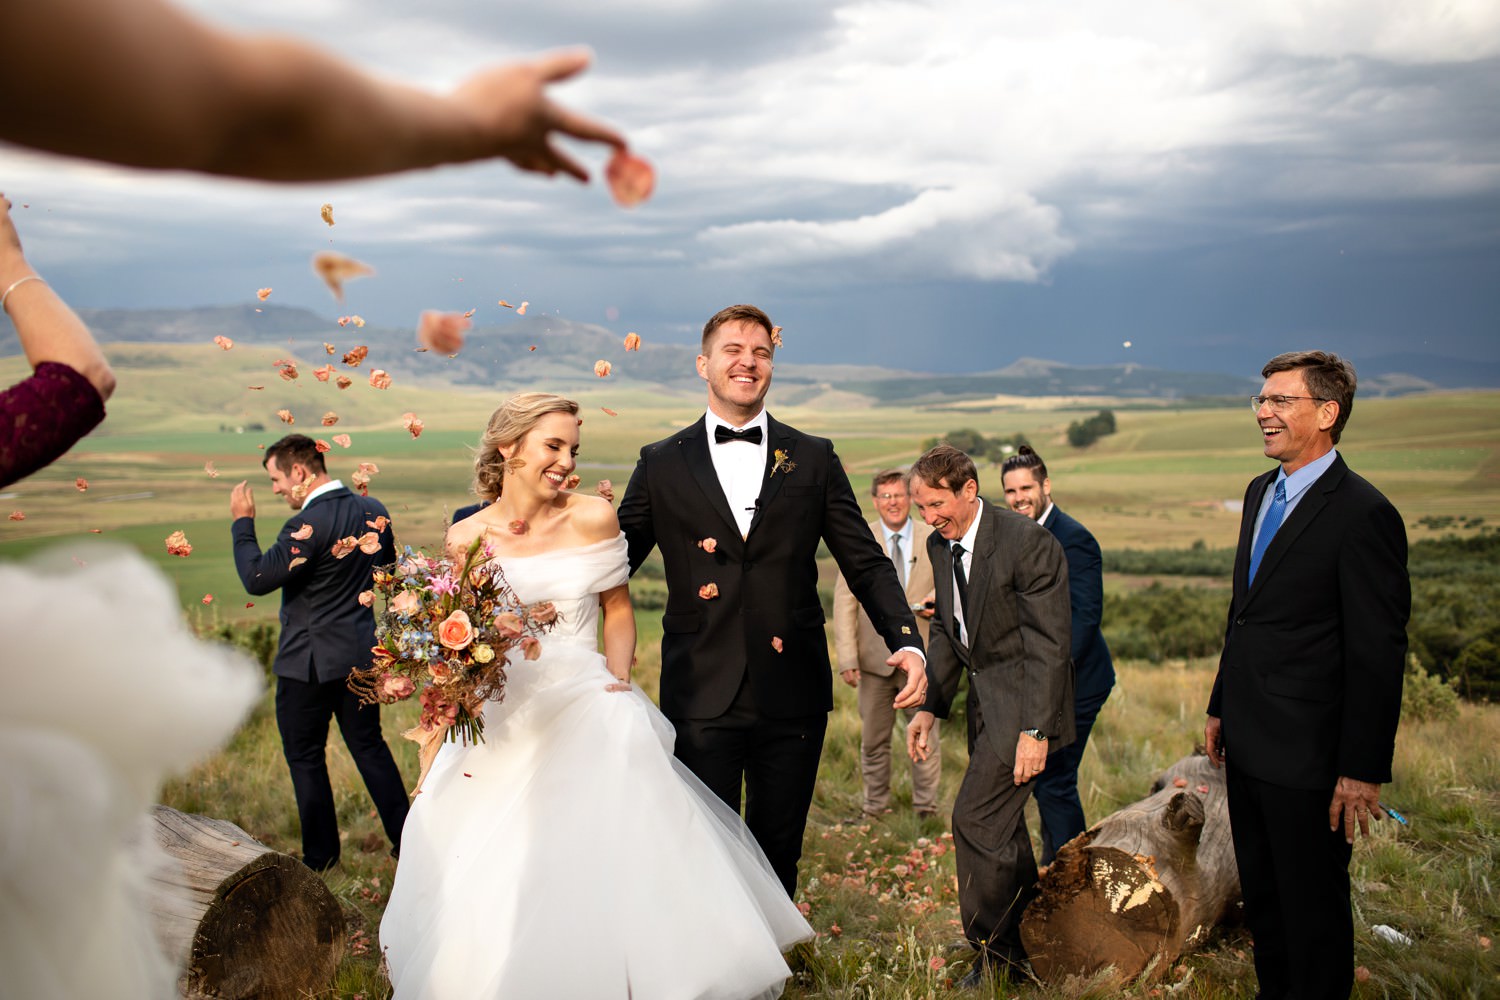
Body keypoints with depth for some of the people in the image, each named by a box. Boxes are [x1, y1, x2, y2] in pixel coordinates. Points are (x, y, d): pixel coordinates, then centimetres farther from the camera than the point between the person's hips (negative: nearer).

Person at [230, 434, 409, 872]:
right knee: (370, 745, 17)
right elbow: (387, 561, 17)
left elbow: (257, 579, -20)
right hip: (361, 651, 7)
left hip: (309, 662, -7)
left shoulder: (308, 525, -22)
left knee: (305, 757, 9)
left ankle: (320, 856, 19)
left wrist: (242, 523, -11)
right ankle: (406, 838, 20)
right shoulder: (373, 510, 1)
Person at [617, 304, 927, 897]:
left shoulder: (813, 460, 7)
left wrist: (908, 643, -8)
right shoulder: (662, 464, 5)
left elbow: (866, 564, 6)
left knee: (779, 853, 12)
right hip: (702, 697, -1)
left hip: (792, 695, 1)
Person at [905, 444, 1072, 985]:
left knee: (975, 820, -12)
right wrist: (929, 707, 6)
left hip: (1022, 698, -8)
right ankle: (1029, 950, 37)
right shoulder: (940, 544, 3)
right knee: (1002, 827, 18)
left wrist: (1035, 731, -23)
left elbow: (1048, 644, -21)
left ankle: (994, 959, 5)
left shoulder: (1028, 542, -21)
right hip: (985, 697, 8)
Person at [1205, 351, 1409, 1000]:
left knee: (1313, 910, 8)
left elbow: (1378, 653, -18)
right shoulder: (1261, 492, 9)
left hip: (1307, 757, -8)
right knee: (1262, 898, 21)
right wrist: (1220, 707, 17)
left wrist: (1363, 770, -17)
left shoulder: (1363, 514, -17)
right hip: (1248, 747, 8)